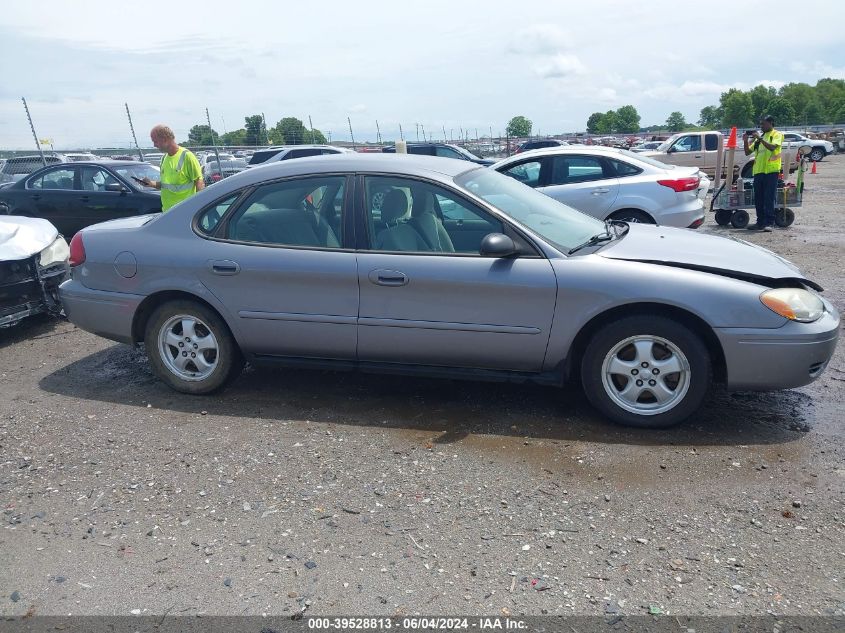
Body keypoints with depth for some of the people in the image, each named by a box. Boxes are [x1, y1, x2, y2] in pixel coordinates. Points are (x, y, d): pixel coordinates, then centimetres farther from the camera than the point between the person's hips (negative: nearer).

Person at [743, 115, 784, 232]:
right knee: (758, 199, 7)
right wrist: (745, 140, 2)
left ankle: (769, 223, -8)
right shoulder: (758, 137, 21)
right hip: (758, 171, 6)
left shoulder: (777, 134, 3)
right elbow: (748, 152, 17)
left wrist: (759, 138, -18)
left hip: (771, 171, -6)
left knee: (769, 198, -8)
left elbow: (772, 147, -16)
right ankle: (760, 222, 13)